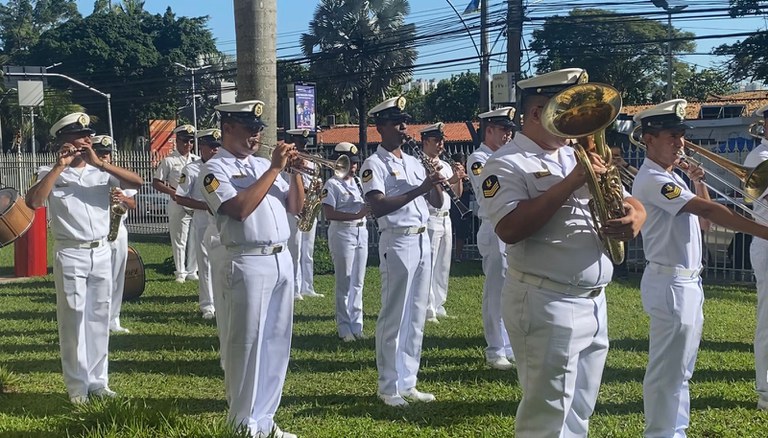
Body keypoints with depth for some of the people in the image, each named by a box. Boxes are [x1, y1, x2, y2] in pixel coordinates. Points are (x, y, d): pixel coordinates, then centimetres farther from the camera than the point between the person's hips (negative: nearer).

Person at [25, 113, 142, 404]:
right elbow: (33, 202, -20)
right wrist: (60, 166, -17)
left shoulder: (101, 172, 5)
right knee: (73, 320, 1)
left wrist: (98, 162, -15)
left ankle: (98, 381, 20)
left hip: (101, 252, 3)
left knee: (99, 319, 9)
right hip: (70, 255, -3)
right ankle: (77, 387, 10)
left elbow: (137, 183, -10)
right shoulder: (51, 173, -1)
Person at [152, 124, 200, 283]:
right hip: (178, 205, -4)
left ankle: (192, 271, 16)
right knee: (179, 240, -2)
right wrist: (172, 192, -15)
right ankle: (181, 272, 6)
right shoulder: (169, 161, 0)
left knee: (195, 240, 6)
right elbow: (156, 182, -2)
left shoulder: (198, 160, 13)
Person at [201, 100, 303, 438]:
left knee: (277, 342, 10)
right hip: (248, 264, -7)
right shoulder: (215, 168, -4)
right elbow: (240, 209, -20)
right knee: (247, 345, -2)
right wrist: (275, 169, -15)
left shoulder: (262, 165, 16)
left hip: (282, 260, 7)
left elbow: (294, 207, 17)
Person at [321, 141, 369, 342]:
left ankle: (356, 325, 16)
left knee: (358, 282, 9)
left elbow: (370, 204, 16)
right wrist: (356, 215, -23)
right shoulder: (333, 184, -8)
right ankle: (344, 327, 5)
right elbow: (329, 213, -16)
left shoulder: (359, 182, 14)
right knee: (344, 282, -2)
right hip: (342, 233, -7)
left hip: (361, 231, 7)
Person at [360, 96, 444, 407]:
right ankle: (389, 388, 5)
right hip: (397, 242, -8)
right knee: (394, 317, -3)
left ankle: (408, 383, 19)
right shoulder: (374, 164, -6)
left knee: (416, 317, 11)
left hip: (423, 240, 8)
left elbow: (437, 203, 16)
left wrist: (435, 182, -5)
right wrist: (419, 189, -23)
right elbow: (378, 207, -21)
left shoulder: (414, 162, 16)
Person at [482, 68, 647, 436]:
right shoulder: (507, 164, -9)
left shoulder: (580, 157, 14)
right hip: (545, 305, -8)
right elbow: (510, 229, -24)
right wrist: (571, 183, -23)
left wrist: (633, 219, -9)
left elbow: (633, 204, 16)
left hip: (594, 303, 8)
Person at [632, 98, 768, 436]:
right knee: (667, 370, -3)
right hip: (670, 284, -10)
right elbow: (708, 210, -26)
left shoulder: (673, 177, 15)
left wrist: (698, 182, 4)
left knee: (680, 368, 17)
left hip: (688, 282, 10)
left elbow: (703, 221, 19)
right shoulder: (651, 180, -18)